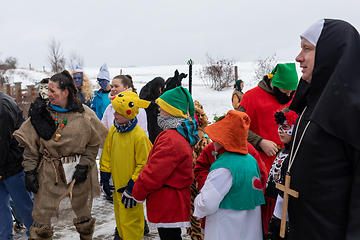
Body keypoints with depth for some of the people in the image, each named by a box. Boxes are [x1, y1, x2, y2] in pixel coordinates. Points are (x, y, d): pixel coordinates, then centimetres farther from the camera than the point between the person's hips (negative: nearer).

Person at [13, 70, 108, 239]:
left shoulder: (84, 114, -6)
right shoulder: (42, 112, -3)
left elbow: (93, 143, -1)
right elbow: (30, 144, 0)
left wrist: (84, 166, -9)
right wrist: (29, 171, -5)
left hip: (78, 169, 0)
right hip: (49, 171, 0)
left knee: (83, 212, 16)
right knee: (41, 215, 3)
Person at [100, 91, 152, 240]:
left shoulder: (139, 136, -21)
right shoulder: (113, 130, 0)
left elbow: (143, 164, -16)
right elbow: (107, 153, 12)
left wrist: (132, 187, -15)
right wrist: (105, 174, 11)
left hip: (131, 187, -7)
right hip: (117, 185, 7)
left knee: (130, 222, 0)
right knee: (120, 217, 21)